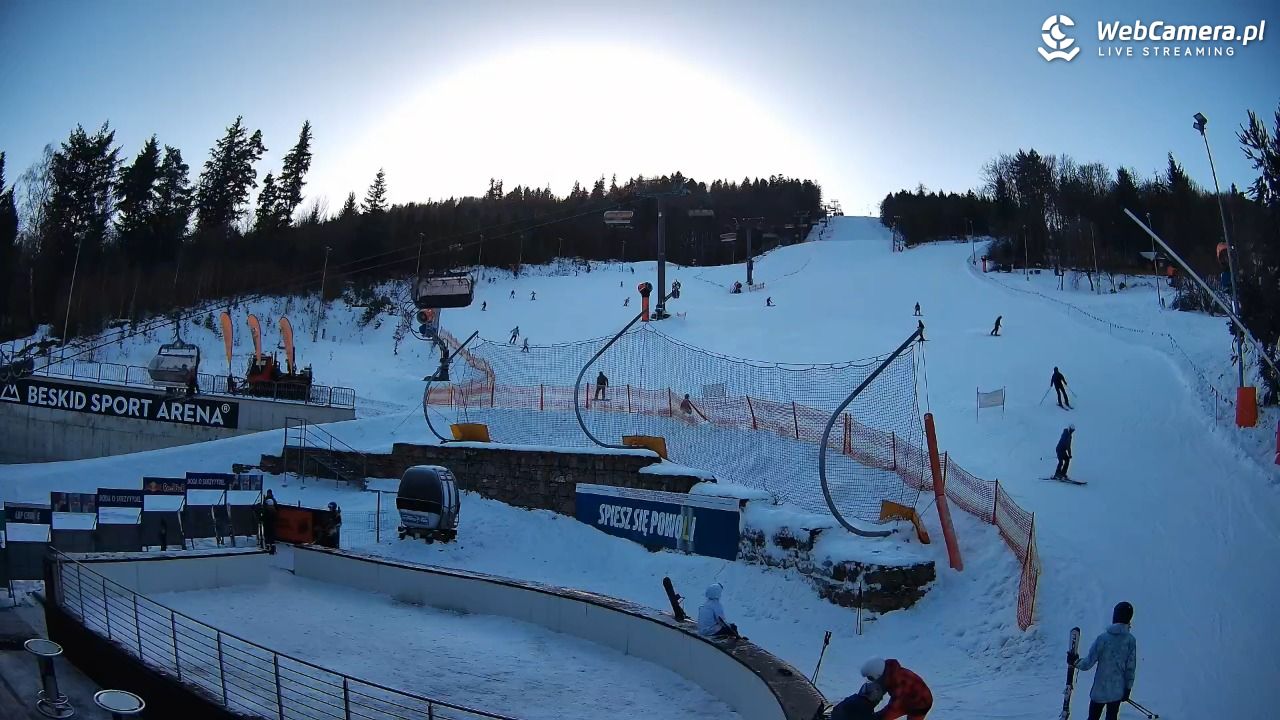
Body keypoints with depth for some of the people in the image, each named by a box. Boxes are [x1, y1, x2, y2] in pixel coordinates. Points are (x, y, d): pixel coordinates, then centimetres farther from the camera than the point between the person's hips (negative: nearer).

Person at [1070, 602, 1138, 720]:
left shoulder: (1103, 638, -16)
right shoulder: (1131, 640, -9)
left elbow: (1088, 663, -14)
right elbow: (1131, 668, -3)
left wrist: (1075, 661, 5)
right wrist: (1128, 688, 9)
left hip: (1099, 690, -2)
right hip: (1118, 691, 2)